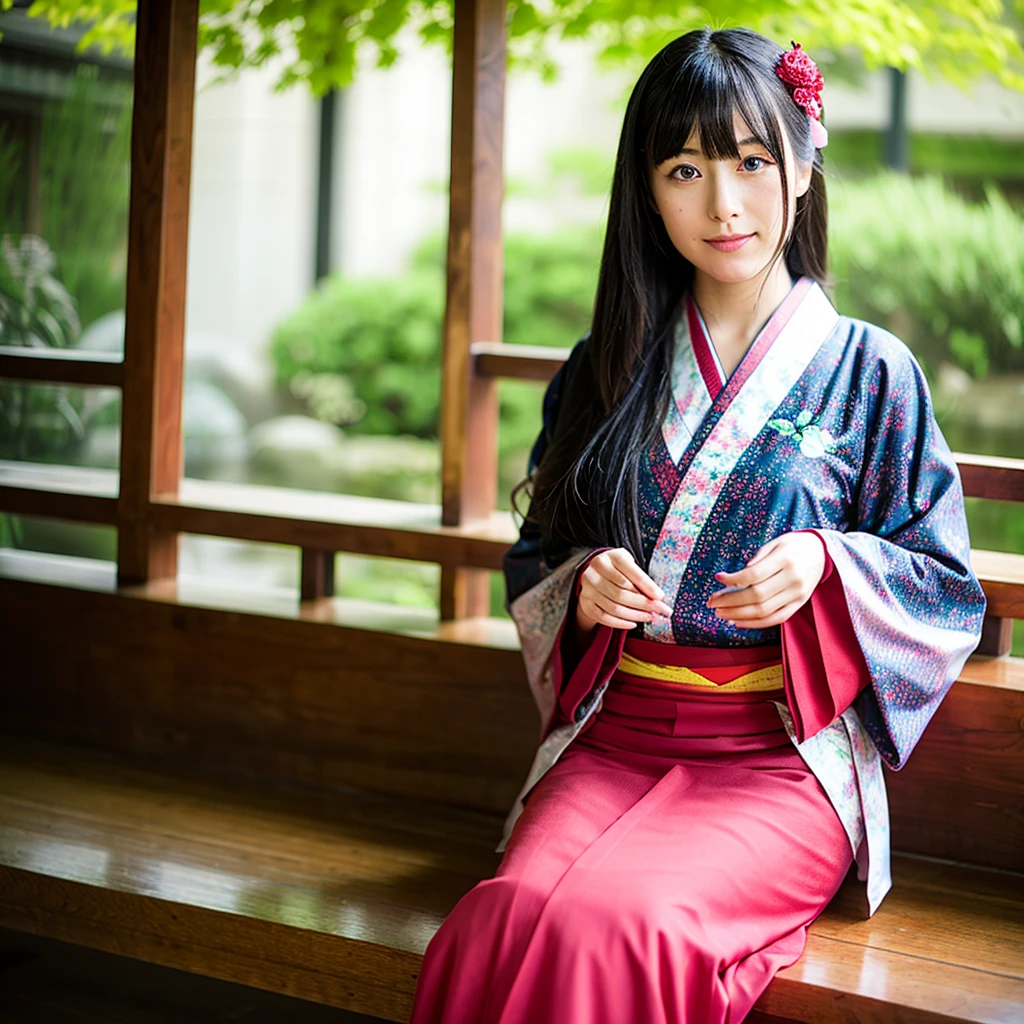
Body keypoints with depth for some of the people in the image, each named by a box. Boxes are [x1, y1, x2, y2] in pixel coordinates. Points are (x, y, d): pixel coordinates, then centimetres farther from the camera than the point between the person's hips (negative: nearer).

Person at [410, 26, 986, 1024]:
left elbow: (945, 585, 7)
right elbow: (535, 556, 20)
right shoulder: (607, 369, 13)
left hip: (781, 757, -2)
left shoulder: (869, 370, 4)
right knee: (506, 919, -28)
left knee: (614, 925, -31)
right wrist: (581, 587, -4)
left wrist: (826, 564, -13)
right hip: (613, 737, 3)